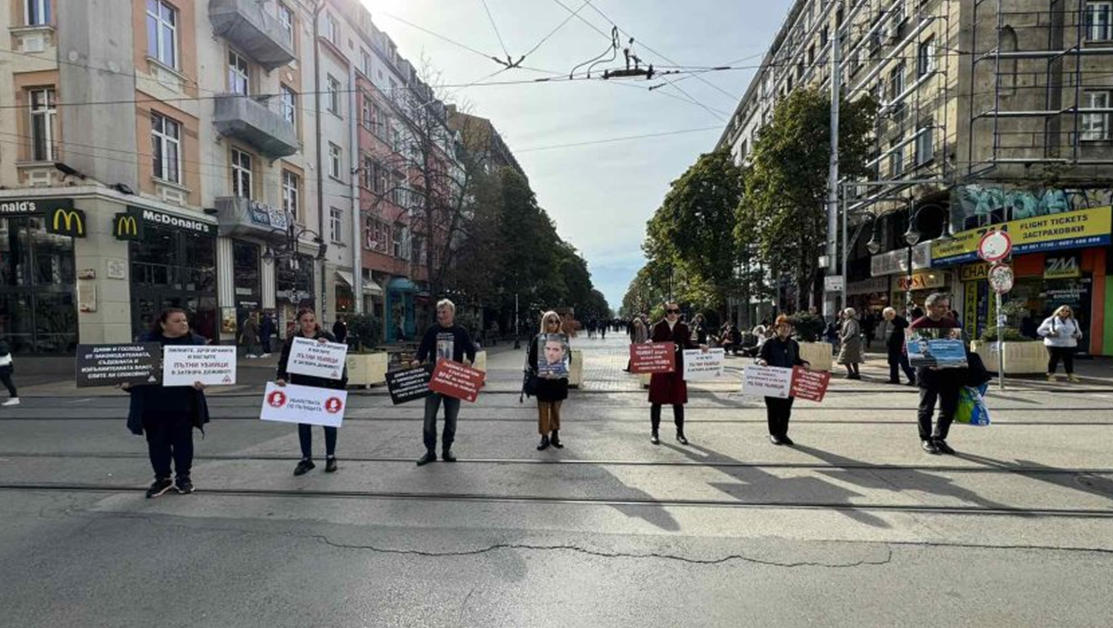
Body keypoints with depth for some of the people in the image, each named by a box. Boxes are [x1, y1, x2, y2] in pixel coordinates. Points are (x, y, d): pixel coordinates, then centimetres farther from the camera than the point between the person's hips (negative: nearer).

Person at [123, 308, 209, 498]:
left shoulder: (196, 342, 0)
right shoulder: (145, 342, 3)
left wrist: (202, 381, -23)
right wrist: (127, 381, -12)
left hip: (182, 403, -1)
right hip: (152, 404, 1)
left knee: (182, 441, 9)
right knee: (157, 442, 10)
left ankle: (183, 477, 23)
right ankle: (162, 478, 25)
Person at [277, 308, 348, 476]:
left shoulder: (326, 337, 0)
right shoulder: (292, 340, 3)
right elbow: (284, 362, 1)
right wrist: (281, 377, -16)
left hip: (325, 386, -1)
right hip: (301, 388, 2)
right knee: (303, 424, 8)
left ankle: (330, 457, 21)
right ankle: (306, 459, 22)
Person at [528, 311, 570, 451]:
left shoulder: (563, 338, 4)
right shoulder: (538, 339, -3)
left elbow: (568, 356, 10)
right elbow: (532, 359, -2)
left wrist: (564, 370, -3)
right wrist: (539, 372, -13)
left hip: (560, 380, 2)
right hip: (543, 380, -2)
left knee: (556, 408, 11)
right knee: (543, 409, 3)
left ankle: (555, 436, 22)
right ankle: (545, 437, 13)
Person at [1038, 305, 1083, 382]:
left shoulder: (1074, 321, 16)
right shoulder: (1050, 320, 1)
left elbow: (1078, 332, 22)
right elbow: (1040, 330, 1)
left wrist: (1077, 335, -2)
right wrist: (1050, 333, -16)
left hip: (1069, 345, 4)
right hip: (1054, 344, -4)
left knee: (1069, 360, 2)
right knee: (1053, 359, -4)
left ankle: (1070, 376, 10)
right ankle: (1051, 375, 2)